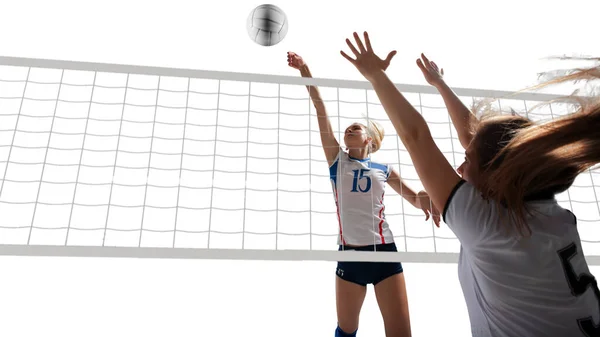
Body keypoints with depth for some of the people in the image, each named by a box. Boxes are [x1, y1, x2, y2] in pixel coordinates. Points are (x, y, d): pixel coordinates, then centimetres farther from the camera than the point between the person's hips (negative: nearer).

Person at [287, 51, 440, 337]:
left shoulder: (384, 170, 6)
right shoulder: (336, 159, 4)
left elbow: (415, 198, 17)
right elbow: (320, 108, -3)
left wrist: (425, 200, -7)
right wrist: (304, 69, -6)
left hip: (383, 251, 0)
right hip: (349, 254, 0)